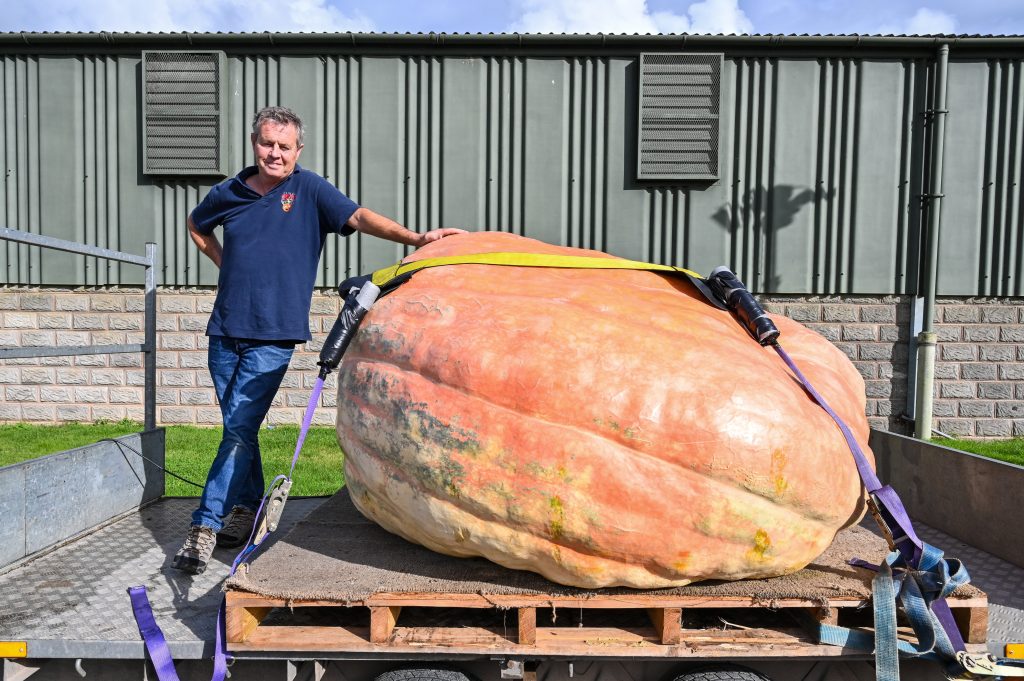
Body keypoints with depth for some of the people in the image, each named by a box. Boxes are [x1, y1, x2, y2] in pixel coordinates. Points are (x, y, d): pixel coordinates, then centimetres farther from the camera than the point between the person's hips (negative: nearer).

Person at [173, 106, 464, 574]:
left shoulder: (309, 190, 0)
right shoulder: (228, 193, 10)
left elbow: (358, 217, -13)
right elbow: (196, 226, 29)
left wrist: (414, 238, -27)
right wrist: (227, 264, 14)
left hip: (273, 336, -4)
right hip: (225, 330, 4)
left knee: (239, 431, -8)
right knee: (238, 429, 11)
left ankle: (205, 527, 2)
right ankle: (246, 512, 27)